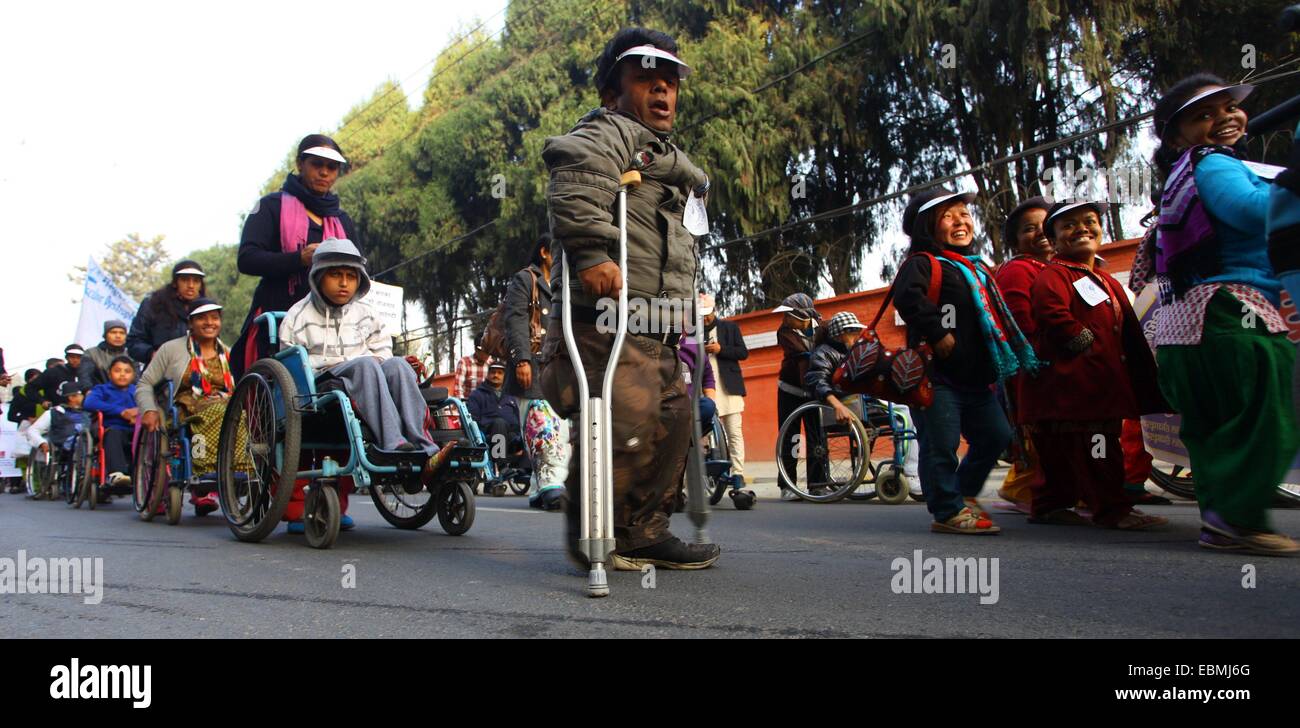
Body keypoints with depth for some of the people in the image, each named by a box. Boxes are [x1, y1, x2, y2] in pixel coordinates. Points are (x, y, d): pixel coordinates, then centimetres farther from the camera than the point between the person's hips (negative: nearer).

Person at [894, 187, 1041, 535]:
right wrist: (938, 333, -26)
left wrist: (996, 368, 19)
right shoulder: (922, 263, -6)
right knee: (941, 444, -6)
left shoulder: (978, 268, 21)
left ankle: (964, 493, 29)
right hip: (937, 376, -9)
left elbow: (995, 315, 29)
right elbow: (907, 297, -27)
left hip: (976, 378, 9)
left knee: (995, 436, 13)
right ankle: (949, 512, 4)